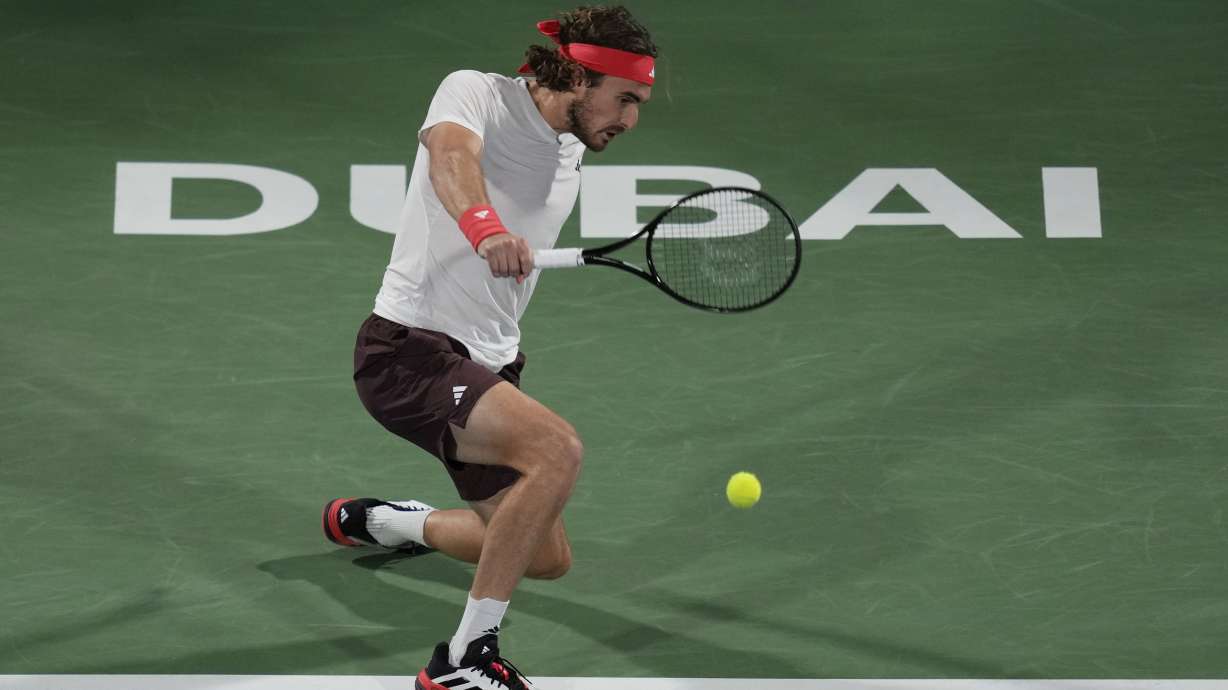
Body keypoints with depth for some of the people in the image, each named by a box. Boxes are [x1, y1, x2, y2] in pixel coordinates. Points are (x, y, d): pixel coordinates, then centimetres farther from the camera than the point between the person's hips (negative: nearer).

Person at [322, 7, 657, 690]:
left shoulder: (571, 154, 12)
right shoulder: (475, 92, -12)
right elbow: (451, 156, -36)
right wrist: (487, 231, -54)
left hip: (486, 364, 9)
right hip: (408, 348, -9)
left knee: (548, 558, 12)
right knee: (558, 449, -32)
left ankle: (374, 520, 37)